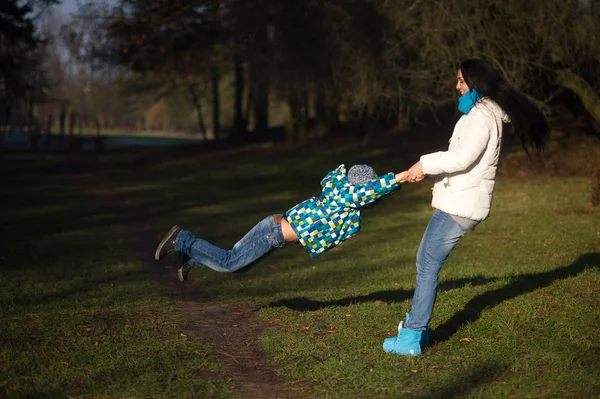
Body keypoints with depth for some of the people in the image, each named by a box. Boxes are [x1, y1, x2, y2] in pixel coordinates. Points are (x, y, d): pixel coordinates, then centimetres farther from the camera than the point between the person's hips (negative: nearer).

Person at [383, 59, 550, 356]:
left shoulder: (481, 116, -13)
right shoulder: (484, 113, 20)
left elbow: (463, 158, -23)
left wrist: (426, 164, -13)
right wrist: (425, 169, 12)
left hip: (459, 207, -10)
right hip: (458, 203, 10)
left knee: (427, 267, -9)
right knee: (425, 261, 16)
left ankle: (412, 338, -8)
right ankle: (417, 325, 24)